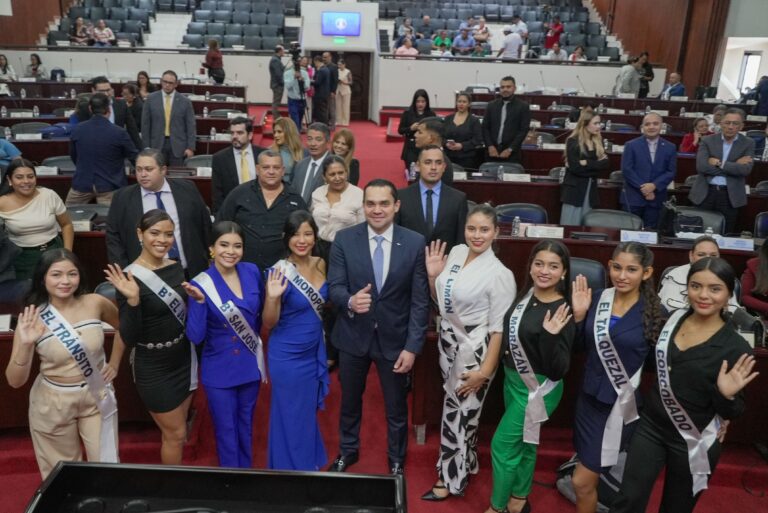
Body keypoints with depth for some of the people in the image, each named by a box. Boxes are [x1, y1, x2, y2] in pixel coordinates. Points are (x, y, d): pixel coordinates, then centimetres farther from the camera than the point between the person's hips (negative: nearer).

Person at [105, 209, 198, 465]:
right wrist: (132, 300, -34)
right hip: (153, 367, -6)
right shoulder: (129, 278, -19)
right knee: (176, 434, 8)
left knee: (176, 430, 20)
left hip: (183, 358, 6)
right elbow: (129, 338, -21)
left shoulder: (176, 267, -1)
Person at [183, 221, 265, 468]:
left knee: (246, 428, 22)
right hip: (219, 370, -4)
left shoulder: (252, 272, -7)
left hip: (250, 365, 4)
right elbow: (195, 337, -22)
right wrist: (199, 301, -33)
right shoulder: (201, 285, -18)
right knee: (226, 431, 11)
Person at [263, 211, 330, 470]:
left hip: (315, 350, 6)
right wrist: (273, 297, -35)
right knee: (291, 415, 11)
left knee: (309, 411, 23)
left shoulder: (320, 264, -3)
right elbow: (269, 323, -17)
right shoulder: (279, 272, -21)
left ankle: (309, 464, 44)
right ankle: (291, 469, 32)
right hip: (287, 355, -6)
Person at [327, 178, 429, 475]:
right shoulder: (344, 240, -9)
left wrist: (413, 347, -13)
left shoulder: (415, 243, -11)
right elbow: (334, 287, -9)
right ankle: (348, 450, 49)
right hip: (353, 336, 1)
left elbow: (420, 301, -9)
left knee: (396, 406, 17)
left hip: (394, 338, -1)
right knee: (350, 400, 22)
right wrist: (350, 300, -33)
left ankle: (396, 460, 43)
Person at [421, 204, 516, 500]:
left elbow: (499, 329, -16)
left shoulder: (500, 274, -19)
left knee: (458, 410, 7)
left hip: (473, 350, -6)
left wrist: (485, 370, -15)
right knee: (457, 407, 18)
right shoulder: (456, 252, -1)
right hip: (448, 341, 6)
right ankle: (465, 463, 41)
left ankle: (451, 478, 27)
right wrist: (432, 275, -7)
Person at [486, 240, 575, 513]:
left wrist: (550, 336, -38)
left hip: (537, 388, -7)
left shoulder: (562, 312, -25)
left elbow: (558, 370, -26)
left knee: (502, 445, 4)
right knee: (523, 442, 23)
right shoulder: (526, 293, -5)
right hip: (513, 380, 7)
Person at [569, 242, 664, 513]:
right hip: (589, 397, 5)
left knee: (582, 482, 0)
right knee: (590, 476, 21)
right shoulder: (597, 299, -3)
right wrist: (579, 314, -7)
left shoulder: (655, 312, -14)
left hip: (623, 402, -4)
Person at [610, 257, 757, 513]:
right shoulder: (674, 317, -4)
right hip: (650, 425, 3)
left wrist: (727, 395, -32)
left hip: (694, 441, -3)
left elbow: (730, 413, -9)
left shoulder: (735, 347, -17)